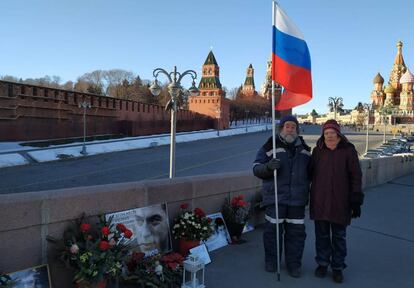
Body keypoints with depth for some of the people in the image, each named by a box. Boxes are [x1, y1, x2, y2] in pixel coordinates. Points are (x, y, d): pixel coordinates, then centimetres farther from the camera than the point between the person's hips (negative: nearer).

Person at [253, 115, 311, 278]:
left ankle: (294, 263, 23)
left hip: (297, 199, 3)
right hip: (275, 197, -3)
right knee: (273, 230, 3)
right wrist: (268, 166, -24)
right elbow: (256, 168, -5)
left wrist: (308, 191, 14)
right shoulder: (270, 146, -1)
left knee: (296, 232, 7)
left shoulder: (304, 149, 12)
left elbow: (310, 171, 25)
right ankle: (271, 261, 23)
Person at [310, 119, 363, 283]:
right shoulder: (317, 151, 4)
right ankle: (322, 263, 29)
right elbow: (311, 173, 12)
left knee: (339, 236, 10)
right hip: (320, 201, 2)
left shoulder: (348, 150, -5)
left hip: (340, 202, -2)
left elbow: (355, 176, -3)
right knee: (322, 235, 12)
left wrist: (356, 201, -6)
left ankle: (337, 267, 25)